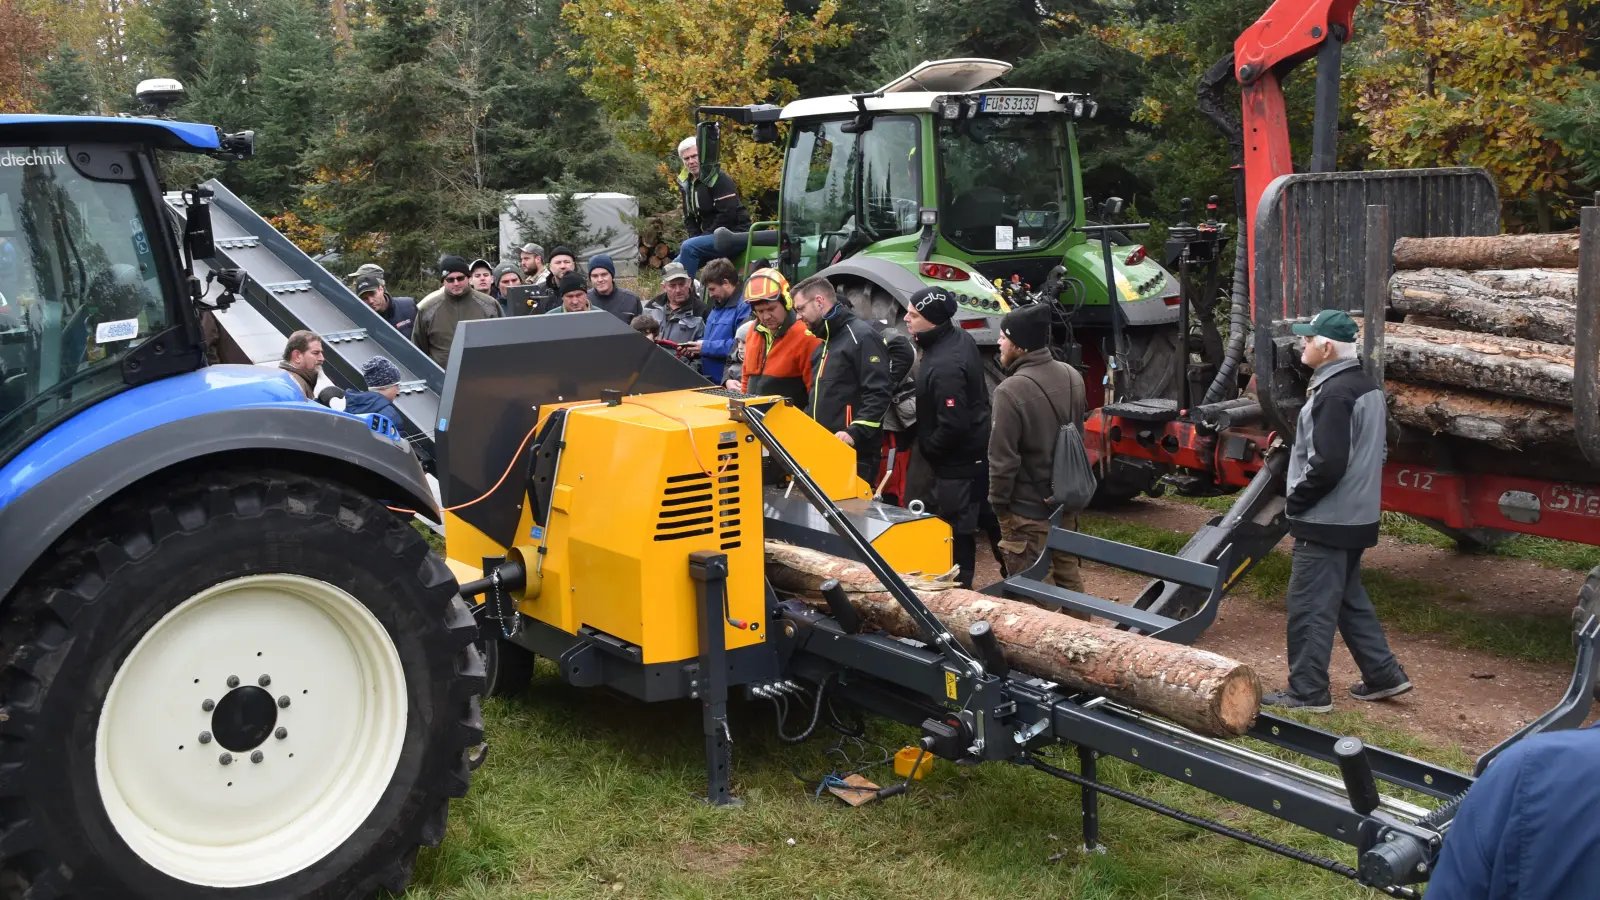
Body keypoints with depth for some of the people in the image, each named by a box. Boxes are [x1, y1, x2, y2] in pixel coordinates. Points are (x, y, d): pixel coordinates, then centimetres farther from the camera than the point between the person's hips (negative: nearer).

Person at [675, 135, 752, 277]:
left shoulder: (719, 179, -14)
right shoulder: (686, 183, 11)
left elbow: (728, 214, -22)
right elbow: (689, 217, 15)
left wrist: (705, 236, -18)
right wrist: (696, 237, -4)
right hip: (712, 236, 9)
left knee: (688, 248, -28)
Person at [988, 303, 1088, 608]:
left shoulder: (1011, 391, -25)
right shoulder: (1072, 377, 2)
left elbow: (1003, 458, -21)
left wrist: (998, 502, -7)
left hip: (1027, 508, -8)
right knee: (1068, 574, 21)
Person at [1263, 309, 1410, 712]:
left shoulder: (1334, 394, -21)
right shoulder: (1368, 387, 11)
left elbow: (1327, 464, -27)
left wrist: (1295, 499, -12)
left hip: (1326, 523, -10)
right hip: (1357, 516, 10)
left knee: (1310, 607, -1)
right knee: (1350, 599, 22)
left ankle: (1307, 692, 6)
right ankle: (1383, 674, 27)